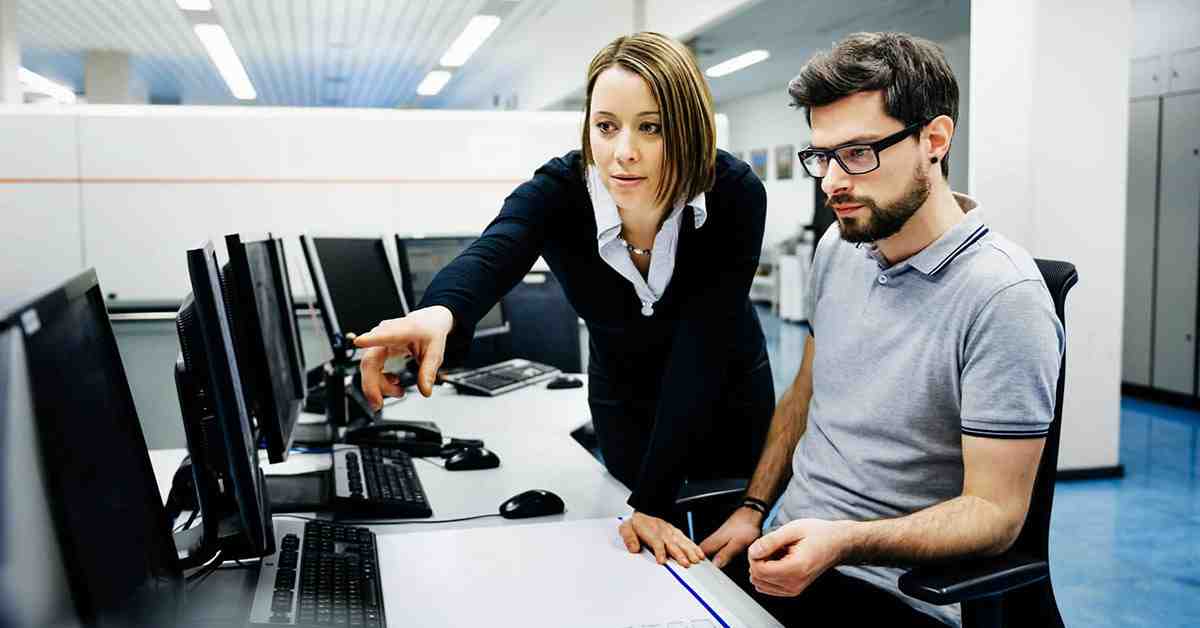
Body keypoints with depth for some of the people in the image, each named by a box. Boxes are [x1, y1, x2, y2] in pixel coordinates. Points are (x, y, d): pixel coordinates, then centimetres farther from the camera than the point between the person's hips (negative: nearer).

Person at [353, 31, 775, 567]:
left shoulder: (736, 196, -31)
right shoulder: (557, 192, -30)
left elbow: (701, 349, -34)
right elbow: (490, 258, -51)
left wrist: (654, 503, -38)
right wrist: (440, 312, -76)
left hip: (727, 397, 0)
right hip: (625, 400, 1)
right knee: (653, 563, 14)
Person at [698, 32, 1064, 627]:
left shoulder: (1004, 298, -19)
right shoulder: (838, 248, 4)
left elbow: (995, 512, -17)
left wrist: (843, 542, -30)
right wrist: (752, 510, 5)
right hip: (790, 547, 7)